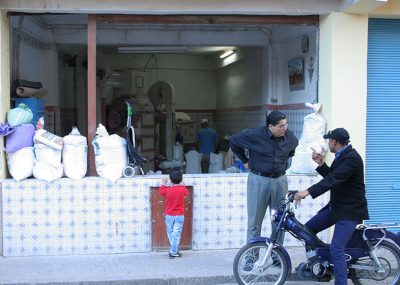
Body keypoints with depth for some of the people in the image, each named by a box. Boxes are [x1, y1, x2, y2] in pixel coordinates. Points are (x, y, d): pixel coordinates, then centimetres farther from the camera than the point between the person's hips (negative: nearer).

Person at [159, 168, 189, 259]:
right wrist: (182, 185, 25)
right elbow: (187, 193, 13)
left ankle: (174, 250, 20)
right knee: (176, 234, 2)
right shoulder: (182, 189, -10)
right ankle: (173, 252, 3)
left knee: (170, 233, 16)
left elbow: (161, 192, 11)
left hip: (169, 215, 1)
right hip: (179, 216, -1)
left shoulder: (168, 190, -11)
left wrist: (163, 183, 25)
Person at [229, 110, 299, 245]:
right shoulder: (255, 135, -12)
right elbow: (233, 141, 1)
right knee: (254, 222, 3)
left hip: (280, 180, 4)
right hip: (258, 181, -3)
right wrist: (245, 161, 2)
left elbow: (294, 148, 24)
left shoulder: (289, 136, 0)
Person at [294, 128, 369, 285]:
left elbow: (333, 180, -31)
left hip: (350, 210, -10)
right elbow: (331, 176, 18)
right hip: (336, 205, 10)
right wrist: (321, 164, 4)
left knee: (336, 250, -16)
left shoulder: (351, 157, -20)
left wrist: (308, 192, -37)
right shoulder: (341, 156, 12)